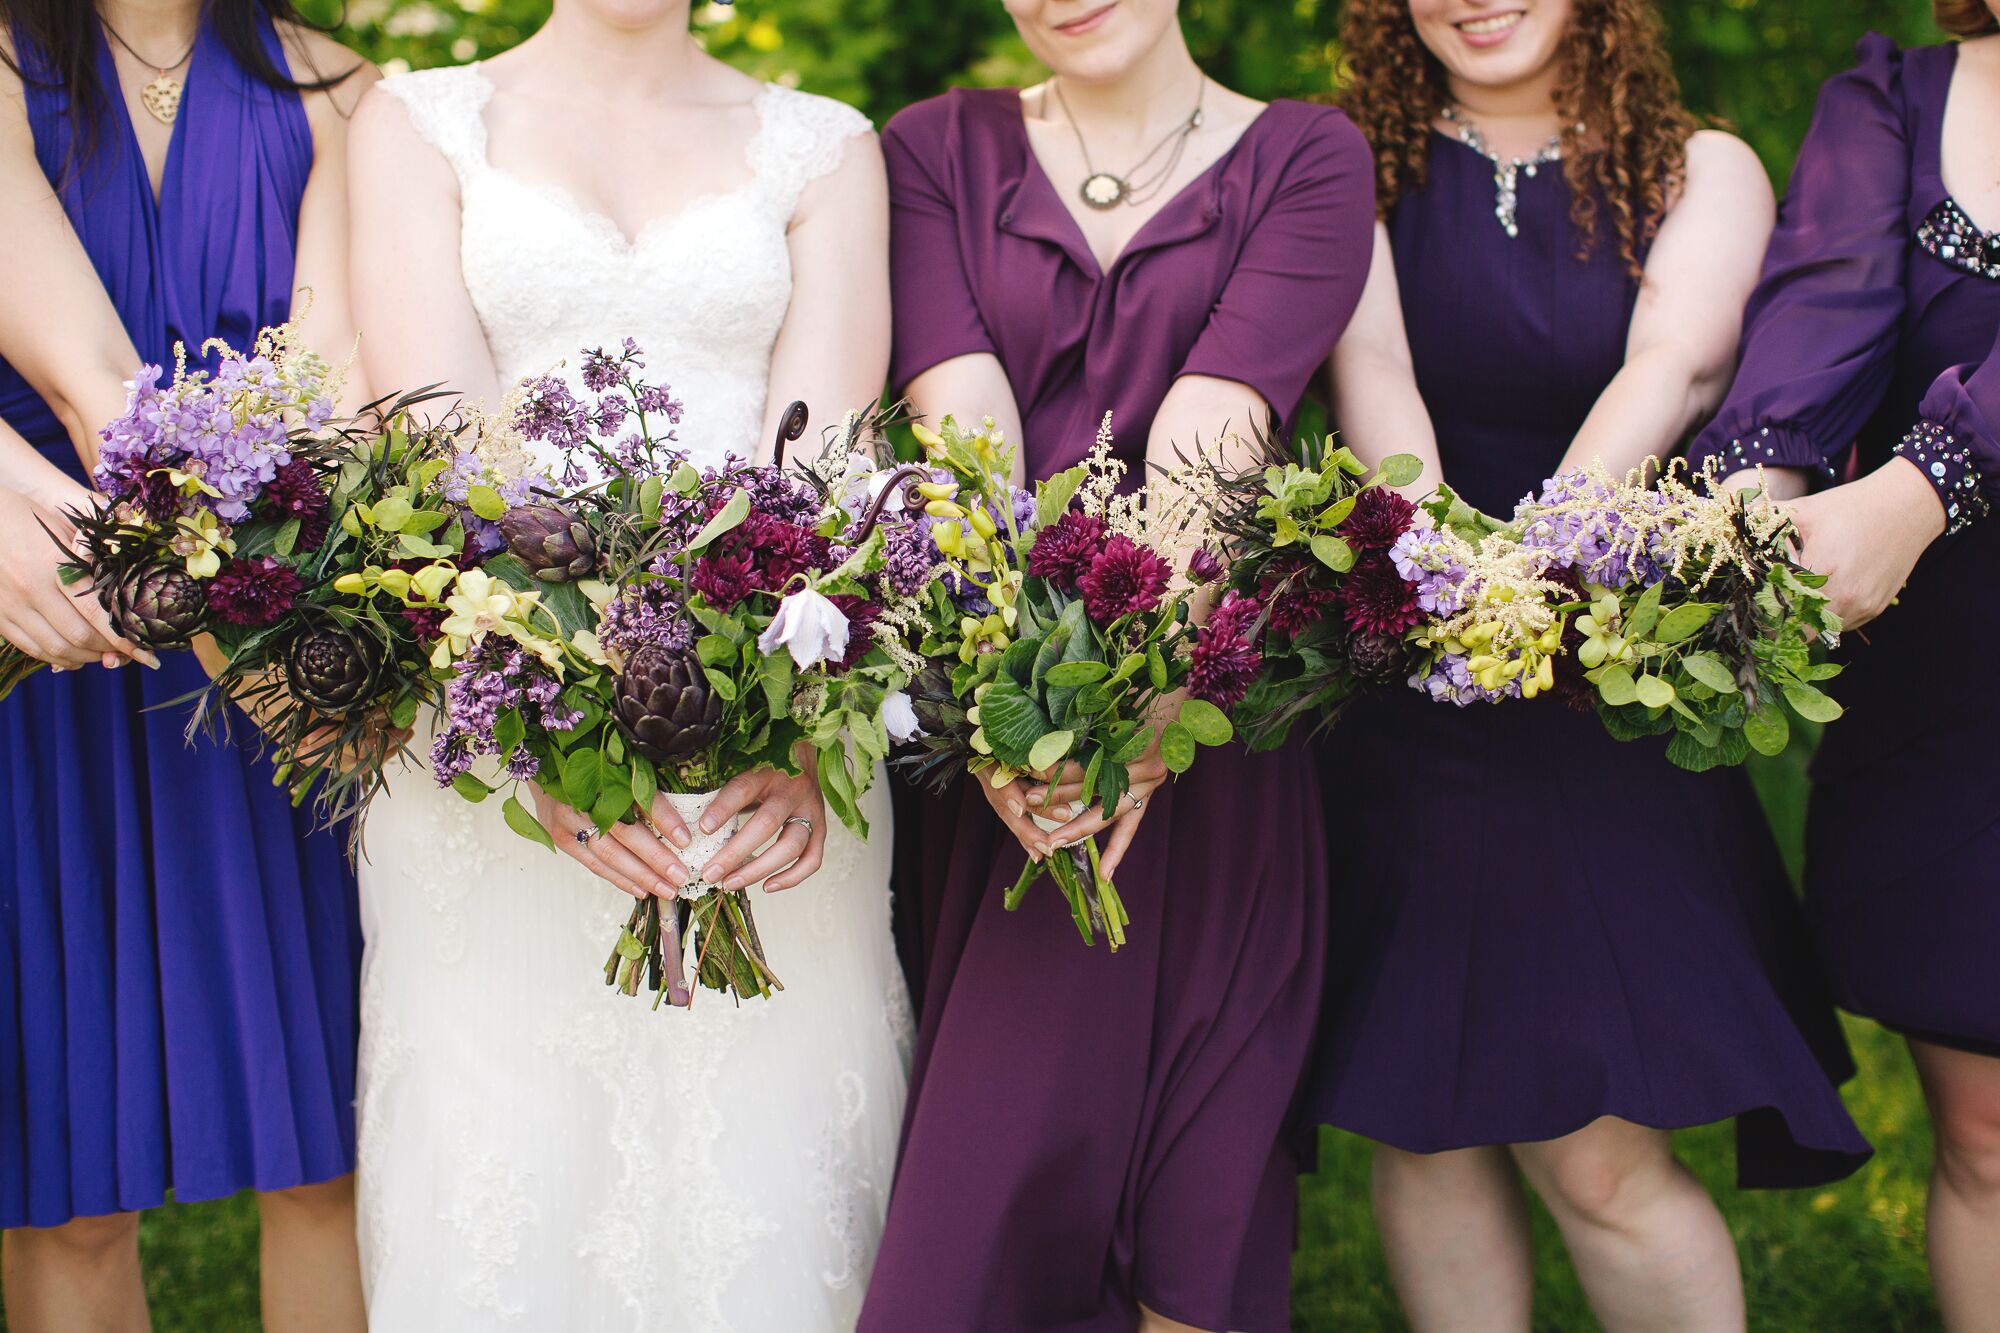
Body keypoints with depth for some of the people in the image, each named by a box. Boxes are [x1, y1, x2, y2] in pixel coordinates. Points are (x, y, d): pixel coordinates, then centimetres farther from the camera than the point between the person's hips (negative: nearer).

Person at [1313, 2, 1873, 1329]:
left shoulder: (1699, 171, 5)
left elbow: (1671, 367, -14)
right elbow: (1373, 365, -12)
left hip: (1615, 702, -1)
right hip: (1402, 708, 1)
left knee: (1600, 1159, -6)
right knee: (1429, 1134, 5)